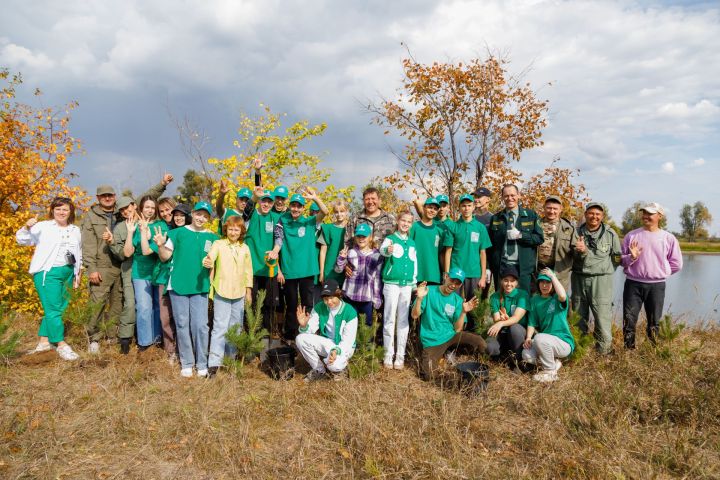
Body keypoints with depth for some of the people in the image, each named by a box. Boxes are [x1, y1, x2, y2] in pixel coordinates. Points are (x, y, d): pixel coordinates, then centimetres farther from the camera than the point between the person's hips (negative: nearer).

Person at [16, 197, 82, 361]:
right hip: (48, 273, -6)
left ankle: (44, 341, 25)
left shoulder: (75, 231, 11)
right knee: (53, 309, -6)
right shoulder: (43, 226, -3)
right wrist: (27, 227, -25)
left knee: (57, 309, 13)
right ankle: (61, 345, -3)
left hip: (67, 273, 6)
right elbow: (22, 240, -6)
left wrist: (77, 273, 17)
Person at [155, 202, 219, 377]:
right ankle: (186, 363, 18)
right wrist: (160, 245, -13)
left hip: (200, 288, 0)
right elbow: (165, 257, 5)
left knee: (201, 326, -1)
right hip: (178, 285, 0)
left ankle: (202, 364, 12)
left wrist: (211, 282, -5)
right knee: (182, 325, 6)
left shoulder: (212, 238, 5)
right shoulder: (178, 233, 3)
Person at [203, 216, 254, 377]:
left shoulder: (245, 248, 9)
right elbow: (210, 256, -21)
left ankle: (231, 356, 28)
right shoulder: (218, 244, -2)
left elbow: (248, 271, 12)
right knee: (220, 327, -7)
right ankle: (214, 363, -4)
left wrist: (249, 291, 10)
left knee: (236, 327, 13)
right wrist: (207, 262, -43)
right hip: (222, 292, -4)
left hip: (239, 293, 4)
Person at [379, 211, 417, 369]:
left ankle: (400, 356, 13)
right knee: (389, 320, -3)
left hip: (407, 285, 4)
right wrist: (388, 250, -49)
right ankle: (388, 355, 5)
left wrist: (415, 283, 15)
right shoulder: (390, 238, -2)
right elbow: (382, 250, -25)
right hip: (391, 283, -4)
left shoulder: (412, 243, 14)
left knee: (403, 321, 6)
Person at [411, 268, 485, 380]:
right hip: (432, 340, -3)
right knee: (428, 375, -19)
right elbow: (415, 315, -10)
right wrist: (420, 298, -26)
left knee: (481, 345, -18)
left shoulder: (458, 300, 2)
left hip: (451, 336, 3)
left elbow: (457, 329, -4)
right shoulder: (429, 291, -7)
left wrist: (464, 312, -18)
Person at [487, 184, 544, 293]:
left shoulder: (531, 215, 7)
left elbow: (539, 238, 2)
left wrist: (520, 235, -12)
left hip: (523, 267, -1)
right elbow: (490, 244, 10)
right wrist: (488, 267, 4)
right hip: (500, 267, 1)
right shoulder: (495, 218, 11)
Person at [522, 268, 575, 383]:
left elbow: (562, 296, -36)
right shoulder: (535, 300, 7)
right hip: (546, 342, 5)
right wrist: (528, 338, -13)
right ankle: (554, 363, 8)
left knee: (539, 338, -33)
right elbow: (532, 322, 6)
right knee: (527, 355, -21)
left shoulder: (557, 299, -9)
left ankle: (550, 372, -10)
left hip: (564, 343, -5)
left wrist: (553, 276, -25)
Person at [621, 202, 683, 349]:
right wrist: (631, 257, -14)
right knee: (629, 321, 1)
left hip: (657, 285, 0)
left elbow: (676, 264, 8)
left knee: (654, 322, 10)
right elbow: (620, 260, 5)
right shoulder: (631, 235, 1)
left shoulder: (668, 238, 2)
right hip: (633, 284, 0)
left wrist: (659, 272, 2)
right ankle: (629, 350, 12)